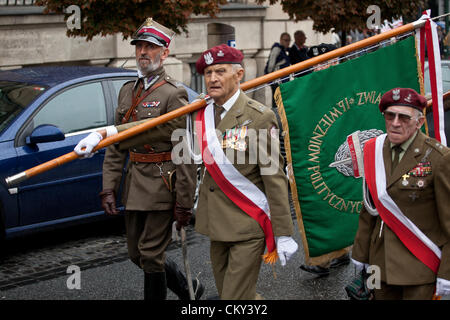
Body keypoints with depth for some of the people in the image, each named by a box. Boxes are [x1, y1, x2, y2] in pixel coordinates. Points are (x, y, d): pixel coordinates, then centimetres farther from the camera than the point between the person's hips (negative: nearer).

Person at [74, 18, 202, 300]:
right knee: (138, 254, 15)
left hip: (162, 187, -8)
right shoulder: (127, 91, 12)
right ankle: (189, 289, 34)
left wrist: (184, 203, -17)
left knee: (151, 256, -3)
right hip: (134, 188, 8)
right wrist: (109, 188, 5)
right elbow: (116, 146, 13)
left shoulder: (174, 94, -11)